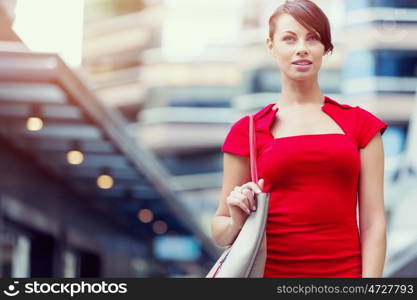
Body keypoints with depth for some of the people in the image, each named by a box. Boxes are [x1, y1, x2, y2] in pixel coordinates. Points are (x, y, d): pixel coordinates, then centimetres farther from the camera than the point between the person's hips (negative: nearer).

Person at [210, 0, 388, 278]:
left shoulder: (360, 124, 7)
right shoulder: (248, 130, 5)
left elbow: (373, 223, 1)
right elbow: (220, 231, 10)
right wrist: (238, 223, -12)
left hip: (345, 270, 1)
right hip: (272, 270, 0)